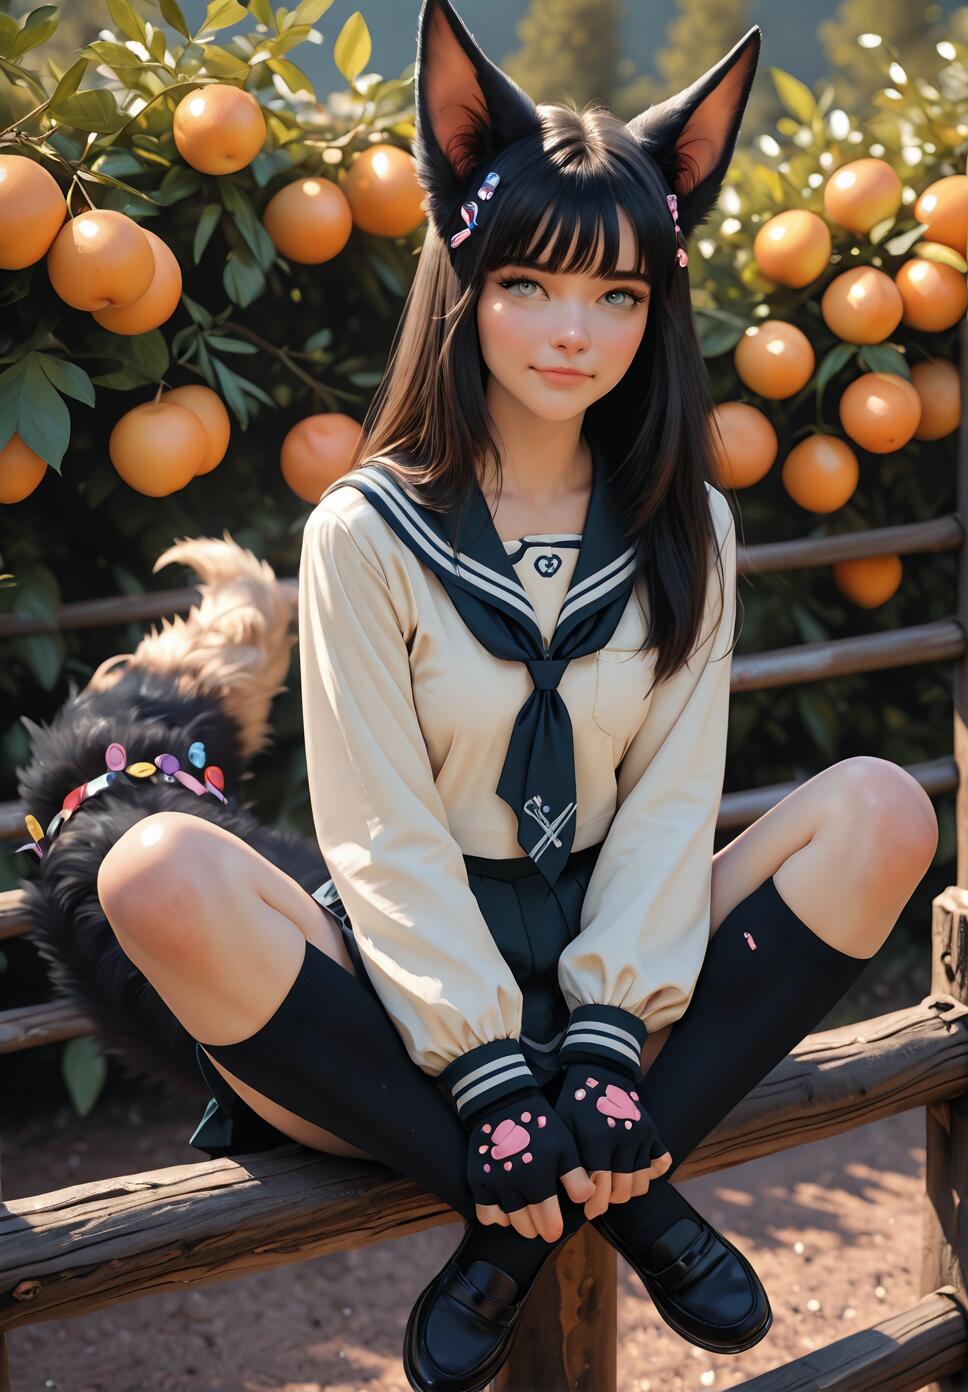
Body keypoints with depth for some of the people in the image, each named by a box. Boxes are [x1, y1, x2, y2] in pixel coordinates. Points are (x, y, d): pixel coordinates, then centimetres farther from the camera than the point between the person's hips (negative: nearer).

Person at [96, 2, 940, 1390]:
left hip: (619, 961, 3)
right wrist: (492, 1078, -21)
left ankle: (526, 1221, -20)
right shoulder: (368, 532, -6)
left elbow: (672, 801, -4)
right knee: (161, 874, -30)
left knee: (881, 807, -18)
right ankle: (623, 1192, -21)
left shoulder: (687, 531, 3)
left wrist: (610, 1037, -18)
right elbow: (382, 835, -11)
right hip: (420, 987, -2)